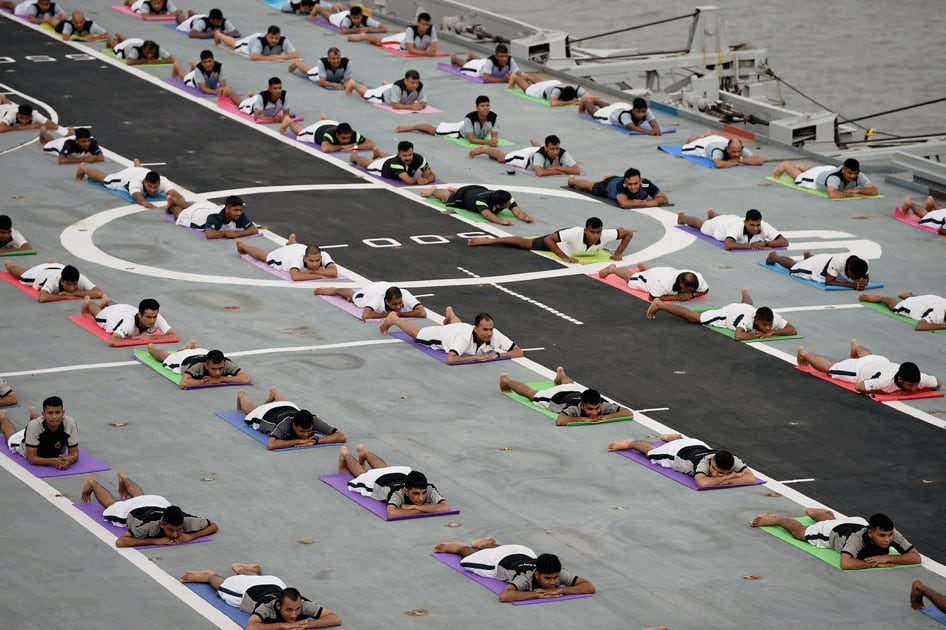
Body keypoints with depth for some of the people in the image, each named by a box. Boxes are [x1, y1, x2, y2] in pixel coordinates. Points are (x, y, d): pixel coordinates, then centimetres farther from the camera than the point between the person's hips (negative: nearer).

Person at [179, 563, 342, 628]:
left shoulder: (303, 604, -44)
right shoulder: (267, 607, -51)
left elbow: (336, 619, -47)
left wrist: (306, 624, -58)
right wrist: (283, 626, -65)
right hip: (248, 590, -4)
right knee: (223, 588, 31)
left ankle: (240, 568, 69)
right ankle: (209, 576, 59)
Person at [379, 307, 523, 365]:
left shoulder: (494, 335, -43)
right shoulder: (465, 338, -53)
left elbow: (518, 352, -40)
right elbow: (450, 359, -62)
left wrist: (497, 355, -55)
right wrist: (476, 357, -62)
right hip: (445, 334, -4)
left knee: (456, 324, 44)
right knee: (415, 333, 27)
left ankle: (450, 314, 78)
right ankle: (393, 318, 53)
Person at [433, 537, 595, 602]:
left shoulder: (559, 574, -42)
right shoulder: (526, 578, -51)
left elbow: (590, 587, -47)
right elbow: (504, 596, -67)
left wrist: (560, 590, -58)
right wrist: (537, 594, -64)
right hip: (501, 561, -3)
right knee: (471, 556, 31)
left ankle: (487, 544, 69)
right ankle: (457, 547, 60)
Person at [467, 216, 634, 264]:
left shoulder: (605, 235, -38)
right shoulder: (576, 233, -47)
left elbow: (628, 233, -24)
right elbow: (549, 240, -41)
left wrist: (617, 253, -27)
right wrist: (564, 257, -42)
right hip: (559, 241, -4)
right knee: (524, 243, 9)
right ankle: (488, 241, 23)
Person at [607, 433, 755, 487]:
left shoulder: (734, 461, -40)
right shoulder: (703, 462, -50)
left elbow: (750, 478, -48)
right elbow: (702, 482, -67)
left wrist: (726, 480, -55)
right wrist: (729, 477, -58)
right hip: (678, 452, -5)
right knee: (652, 451, 26)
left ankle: (674, 437, 72)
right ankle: (630, 443, 51)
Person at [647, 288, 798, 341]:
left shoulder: (774, 318, -37)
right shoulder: (746, 319, -49)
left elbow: (793, 330, -36)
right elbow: (738, 336, -62)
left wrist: (772, 332, -49)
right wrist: (758, 334, -53)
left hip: (745, 308, 6)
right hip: (728, 313, -6)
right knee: (693, 317, 6)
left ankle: (745, 294, 83)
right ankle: (659, 305, 23)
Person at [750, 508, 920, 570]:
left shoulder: (892, 534, -42)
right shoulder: (858, 538, -52)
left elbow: (916, 557, -43)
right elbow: (845, 564, -65)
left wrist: (887, 557, -55)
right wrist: (875, 563, -59)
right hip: (833, 531, -5)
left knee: (829, 517, 40)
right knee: (800, 532, 24)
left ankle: (813, 512, 72)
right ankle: (776, 520, 51)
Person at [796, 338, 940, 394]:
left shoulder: (919, 378, -37)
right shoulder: (887, 381, -50)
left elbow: (937, 383, -21)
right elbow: (859, 387, -43)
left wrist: (912, 388, -34)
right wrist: (890, 391, -43)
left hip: (882, 361, 5)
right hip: (860, 368, -5)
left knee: (867, 356, 43)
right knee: (830, 367, 24)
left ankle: (855, 345, 74)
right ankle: (804, 353, 48)